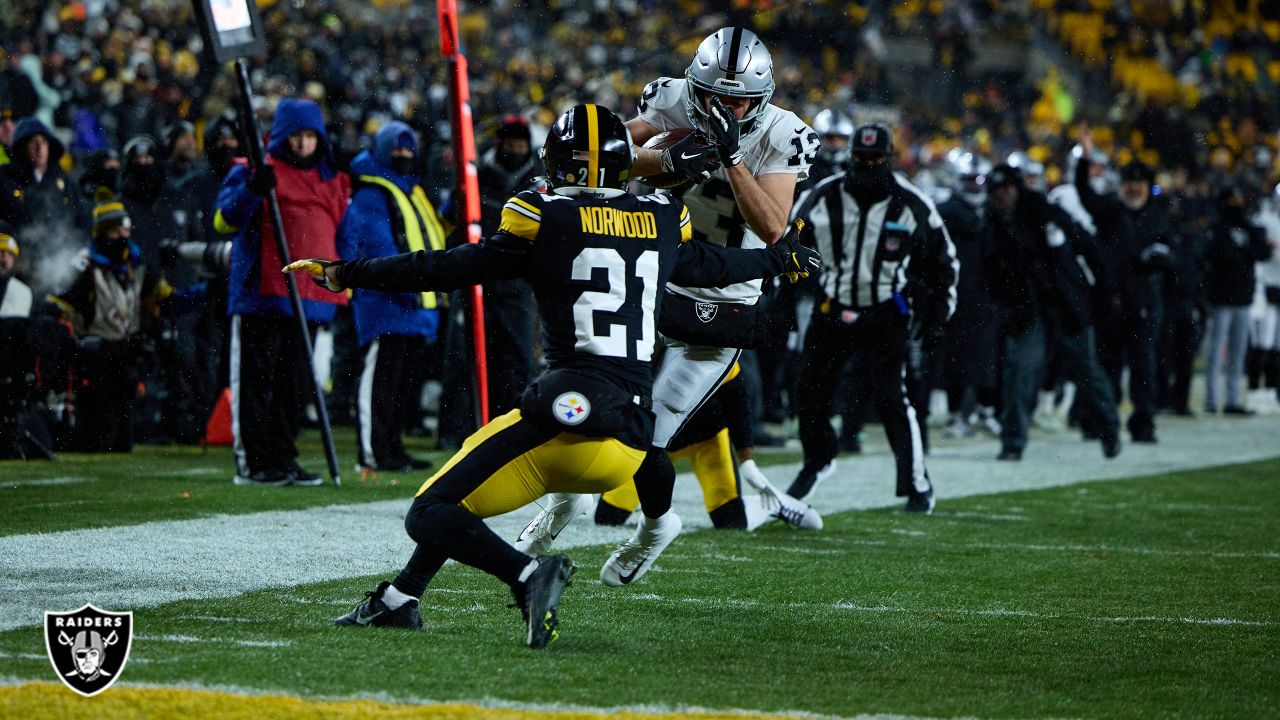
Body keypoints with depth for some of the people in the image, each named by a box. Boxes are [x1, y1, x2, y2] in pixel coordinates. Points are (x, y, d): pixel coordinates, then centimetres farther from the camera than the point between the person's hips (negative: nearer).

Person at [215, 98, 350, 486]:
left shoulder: (333, 181, 19)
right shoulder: (253, 172, 0)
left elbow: (342, 232, 27)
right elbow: (223, 220, -11)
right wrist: (251, 189, -28)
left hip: (311, 300, 6)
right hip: (260, 294, -6)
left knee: (294, 382, 9)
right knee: (257, 379, -4)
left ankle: (283, 459, 15)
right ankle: (252, 462, -2)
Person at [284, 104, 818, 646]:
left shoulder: (545, 220, -2)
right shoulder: (661, 220, 13)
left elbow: (448, 269, 3)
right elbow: (709, 266, 32)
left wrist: (345, 274, 14)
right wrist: (781, 259, 53)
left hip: (570, 415, -7)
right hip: (634, 436, 7)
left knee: (430, 515, -2)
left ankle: (528, 576, -25)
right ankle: (400, 598, 33)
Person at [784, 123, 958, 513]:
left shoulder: (911, 205, -7)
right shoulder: (822, 198, -4)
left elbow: (943, 261, 5)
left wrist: (937, 314, 1)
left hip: (885, 316, -3)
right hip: (832, 307, 3)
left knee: (890, 398, -13)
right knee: (808, 389, 6)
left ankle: (917, 485, -4)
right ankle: (817, 461, 33)